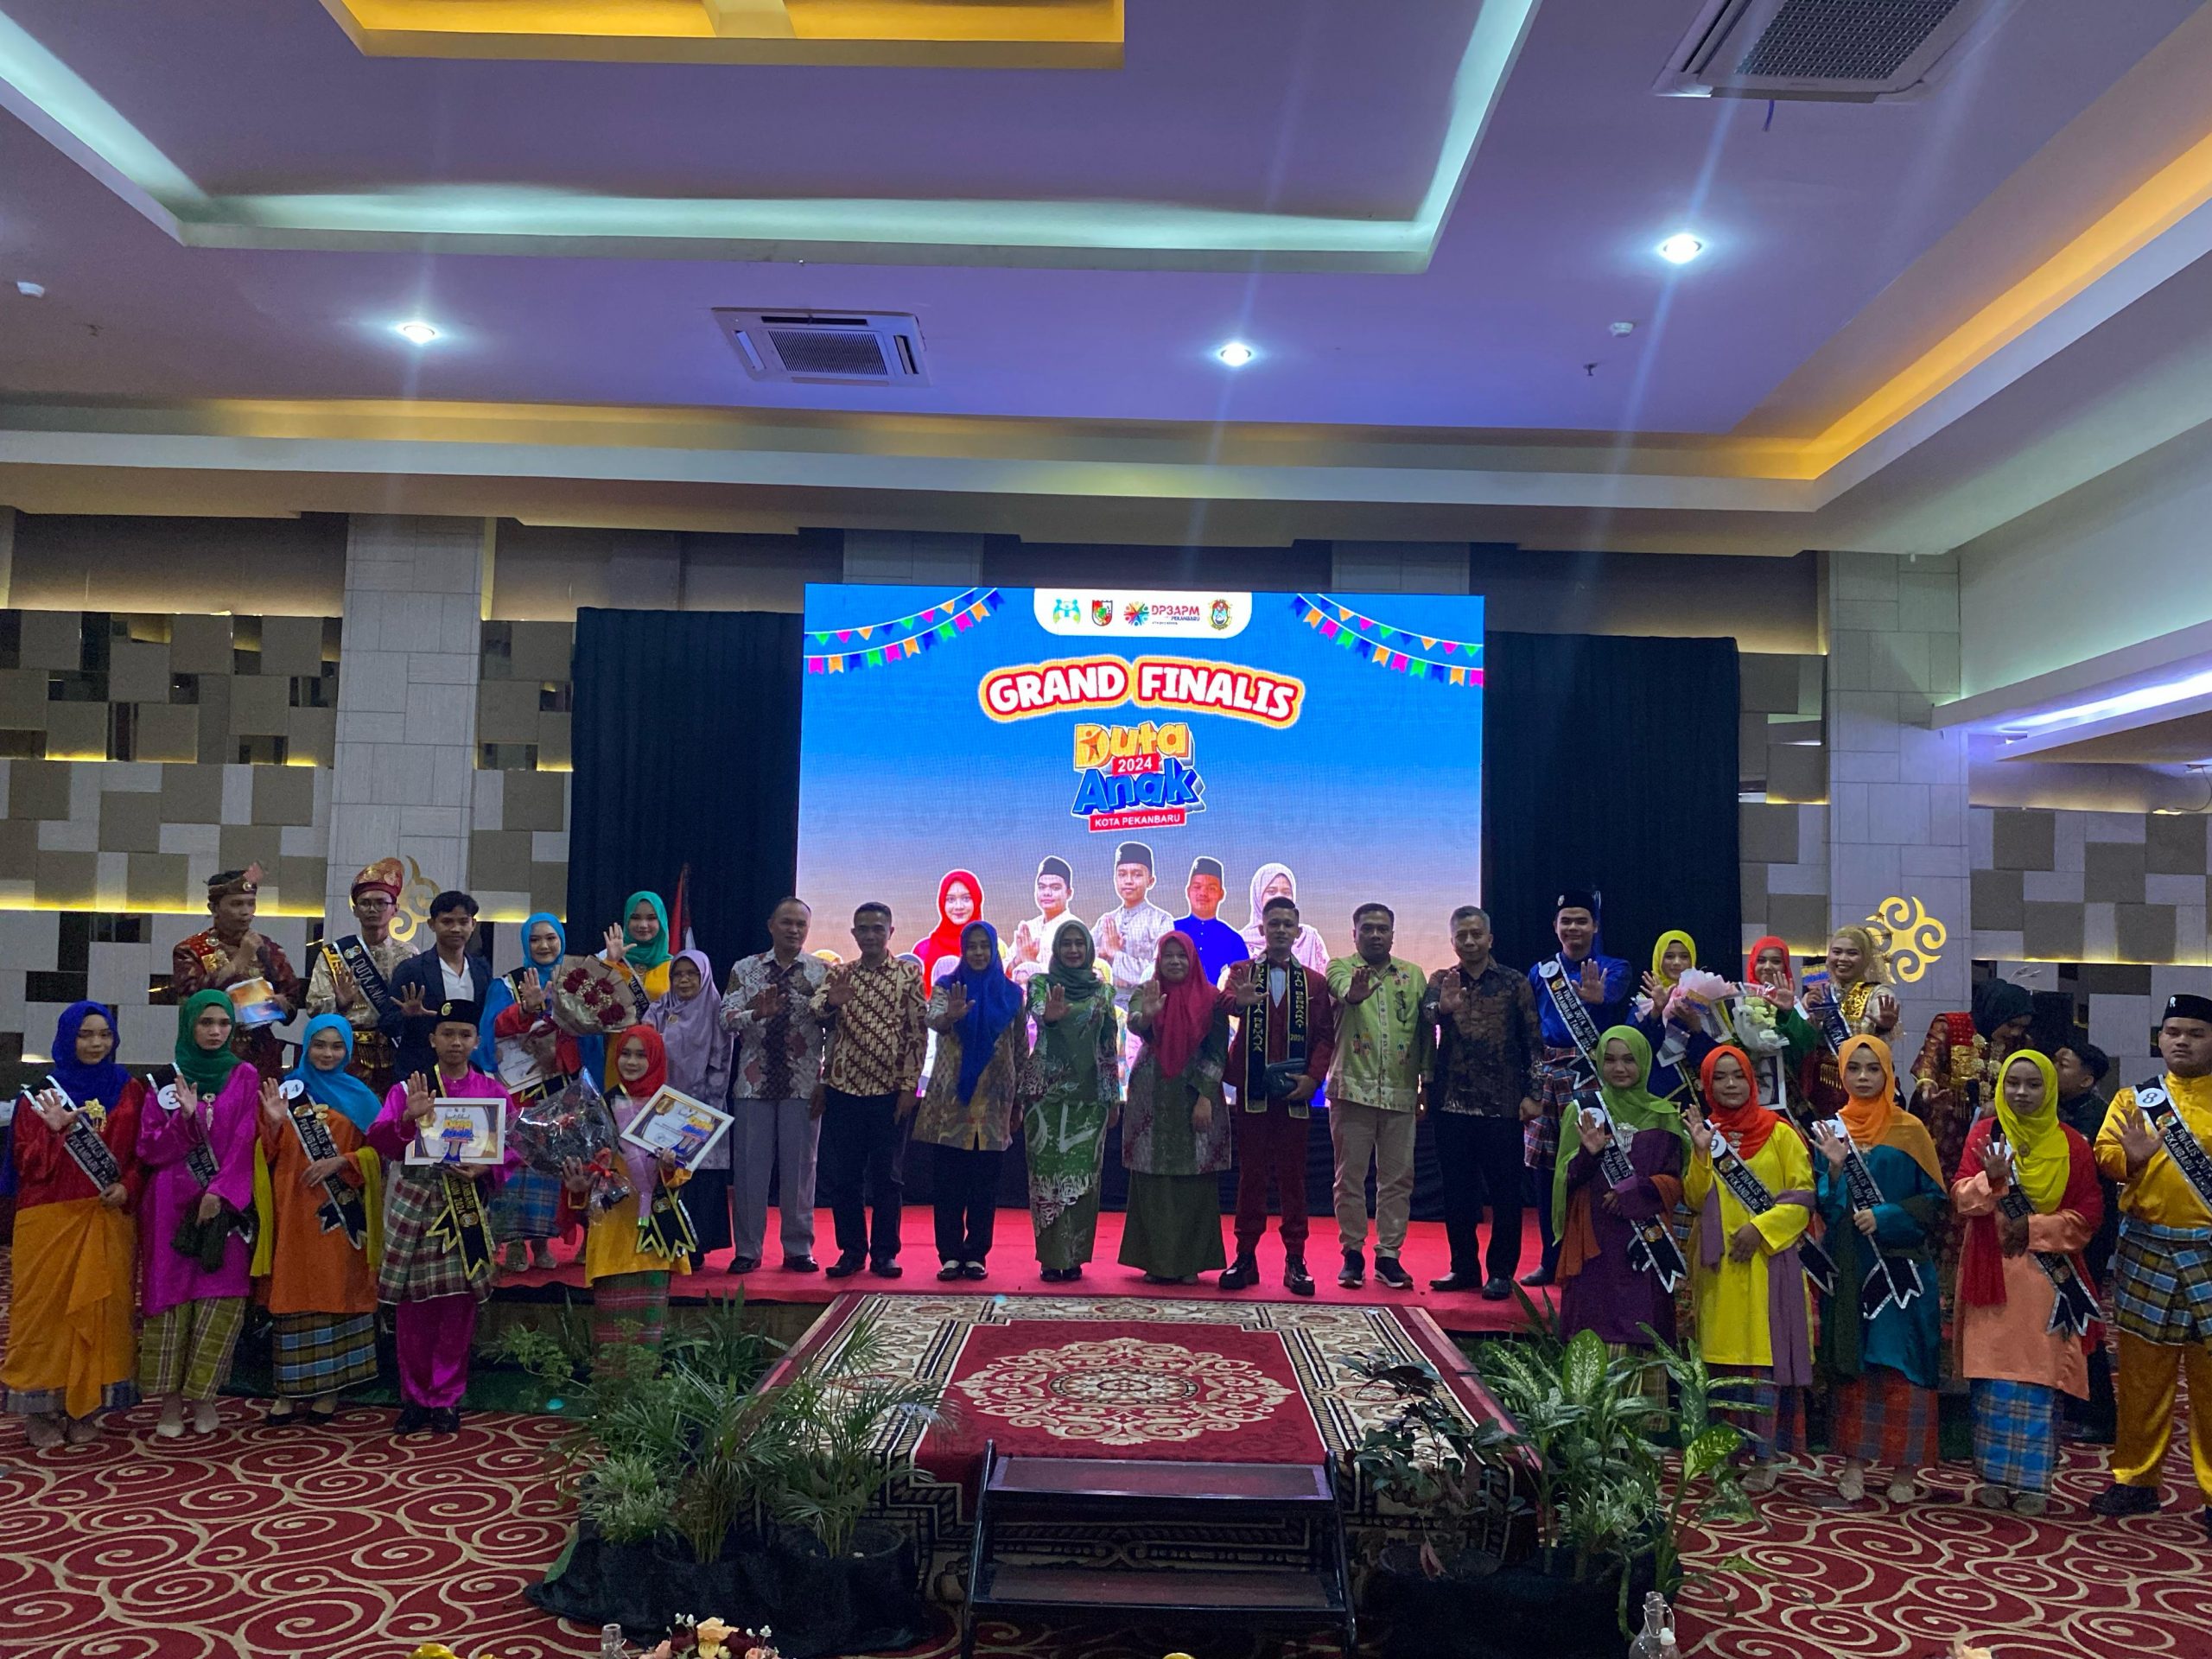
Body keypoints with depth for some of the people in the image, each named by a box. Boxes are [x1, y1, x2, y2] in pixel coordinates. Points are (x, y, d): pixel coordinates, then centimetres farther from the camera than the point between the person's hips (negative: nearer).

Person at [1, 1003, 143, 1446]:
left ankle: (87, 1407, 10)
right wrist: (55, 1131, -17)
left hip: (109, 1219, 1)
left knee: (102, 1309, 1)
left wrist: (127, 1186, -10)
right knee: (47, 1309, 1)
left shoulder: (130, 1092, 8)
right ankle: (41, 1407, 11)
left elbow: (144, 1154, 7)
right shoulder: (41, 1094, 5)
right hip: (50, 1219, -1)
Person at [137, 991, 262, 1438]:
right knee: (171, 1295, -1)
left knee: (220, 1297, -6)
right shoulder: (167, 1081, 9)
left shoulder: (245, 1078, 6)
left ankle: (202, 1394, 5)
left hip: (225, 1205, -1)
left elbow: (245, 1142, -2)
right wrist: (185, 1118, -14)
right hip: (171, 1206, 1)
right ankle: (170, 1399, 6)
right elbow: (148, 1147, 3)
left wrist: (220, 1192, -12)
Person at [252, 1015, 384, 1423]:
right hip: (293, 1209, 1)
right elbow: (269, 1154, 6)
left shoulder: (360, 1096, 7)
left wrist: (340, 1162, -12)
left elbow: (377, 1150, 3)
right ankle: (289, 1389, 8)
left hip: (340, 1212, -1)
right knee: (292, 1294, 1)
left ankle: (330, 1387, 9)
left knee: (338, 1293, 1)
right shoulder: (285, 1089, 9)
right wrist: (273, 1122, -11)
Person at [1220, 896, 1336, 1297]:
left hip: (1295, 1094, 1)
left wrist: (1313, 1077, -11)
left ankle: (1295, 1260, 10)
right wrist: (1239, 1002, -38)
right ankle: (1245, 1256, 11)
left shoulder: (1314, 982, 10)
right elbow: (1225, 1002, -14)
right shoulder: (1243, 973, 7)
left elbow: (1325, 1036, 5)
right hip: (1252, 1091, -1)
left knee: (1293, 1175, 4)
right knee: (1251, 1174, 4)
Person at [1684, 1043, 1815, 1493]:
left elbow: (1803, 1195, -4)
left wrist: (1760, 1227, -13)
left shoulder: (1779, 1132, -2)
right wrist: (1700, 1154, -9)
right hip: (1717, 1262, 3)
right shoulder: (1704, 1132, 9)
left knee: (1764, 1359, -4)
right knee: (1724, 1357, 6)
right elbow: (1694, 1201, 5)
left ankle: (1765, 1456, 1)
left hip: (1768, 1260, -3)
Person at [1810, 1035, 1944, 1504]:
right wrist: (1835, 1167, -14)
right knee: (1850, 1359, 5)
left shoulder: (1910, 1130, 1)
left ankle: (1904, 1467, 8)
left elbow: (1934, 1198, -1)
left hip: (1901, 1264, -2)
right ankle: (1854, 1461, 13)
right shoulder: (1829, 1129, 7)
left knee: (1901, 1362, -1)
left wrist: (1885, 1216, -14)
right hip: (1847, 1266, 2)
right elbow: (1825, 1207, 4)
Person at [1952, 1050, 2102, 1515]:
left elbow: (2089, 1211, 1)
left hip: (2046, 1274, 0)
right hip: (1991, 1274, 1)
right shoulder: (1984, 1135, 3)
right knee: (1994, 1376, 2)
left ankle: (2033, 1480, 8)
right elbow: (1961, 1195, -3)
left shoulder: (2070, 1144, 1)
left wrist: (2036, 1227, -11)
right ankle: (1995, 1475, 12)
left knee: (2040, 1377, -1)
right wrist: (1990, 1179, -23)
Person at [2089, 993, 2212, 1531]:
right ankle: (2135, 1479, 19)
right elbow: (2104, 1154, -2)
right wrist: (2130, 1158, -23)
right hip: (2146, 1252, 1)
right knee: (2142, 1375, 9)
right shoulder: (2134, 1099, 8)